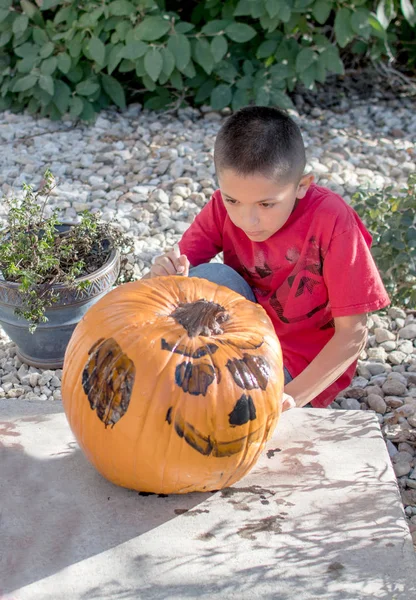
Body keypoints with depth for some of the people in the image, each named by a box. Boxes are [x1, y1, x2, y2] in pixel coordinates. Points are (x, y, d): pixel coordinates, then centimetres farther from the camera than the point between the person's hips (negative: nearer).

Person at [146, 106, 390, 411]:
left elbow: (353, 333, -22)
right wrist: (168, 273, -37)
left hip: (303, 365, -4)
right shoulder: (224, 207, -14)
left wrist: (292, 398, -31)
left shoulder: (332, 221, -25)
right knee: (212, 278, -24)